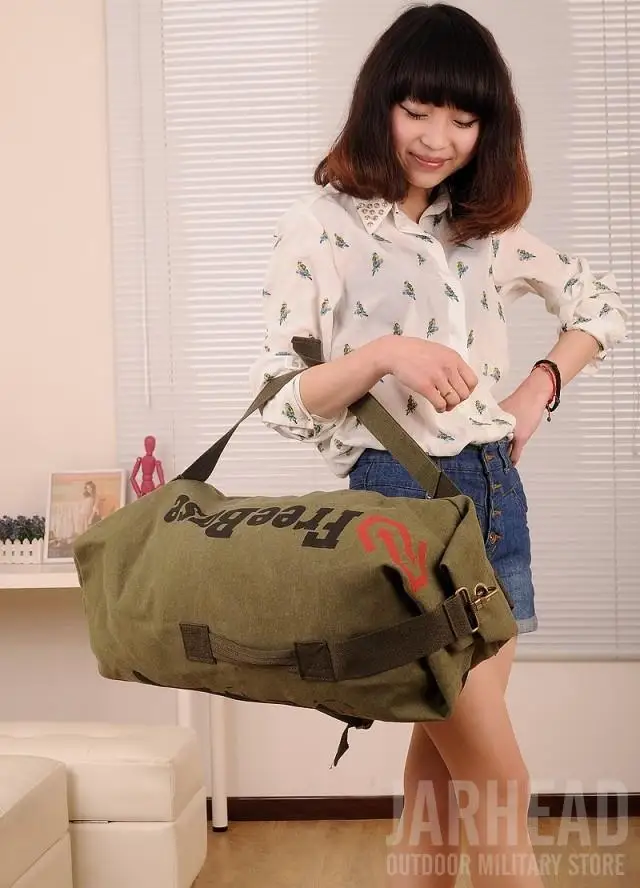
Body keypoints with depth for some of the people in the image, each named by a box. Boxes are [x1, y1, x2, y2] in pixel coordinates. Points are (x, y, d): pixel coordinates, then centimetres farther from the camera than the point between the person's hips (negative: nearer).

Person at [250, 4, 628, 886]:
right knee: (500, 781, -2)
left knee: (445, 754, 12)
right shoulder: (320, 225, -6)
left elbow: (602, 304, 23)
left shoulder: (489, 227, 10)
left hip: (494, 493, 6)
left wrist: (542, 385, 7)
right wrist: (383, 353, -26)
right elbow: (281, 400, -10)